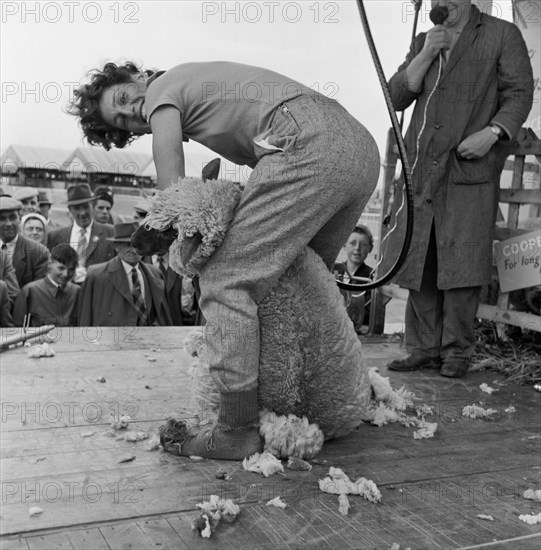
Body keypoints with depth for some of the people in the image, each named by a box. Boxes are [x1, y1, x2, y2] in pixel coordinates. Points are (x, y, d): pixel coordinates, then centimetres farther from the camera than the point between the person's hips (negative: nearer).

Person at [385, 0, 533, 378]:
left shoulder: (502, 34, 9)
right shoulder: (423, 42, 22)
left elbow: (520, 92, 1)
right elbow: (396, 97, 12)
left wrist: (493, 132, -16)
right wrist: (426, 54, -1)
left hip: (471, 167, -4)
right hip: (423, 170, 5)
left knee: (461, 261, -9)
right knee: (419, 261, 2)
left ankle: (457, 352, 1)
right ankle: (424, 349, 9)